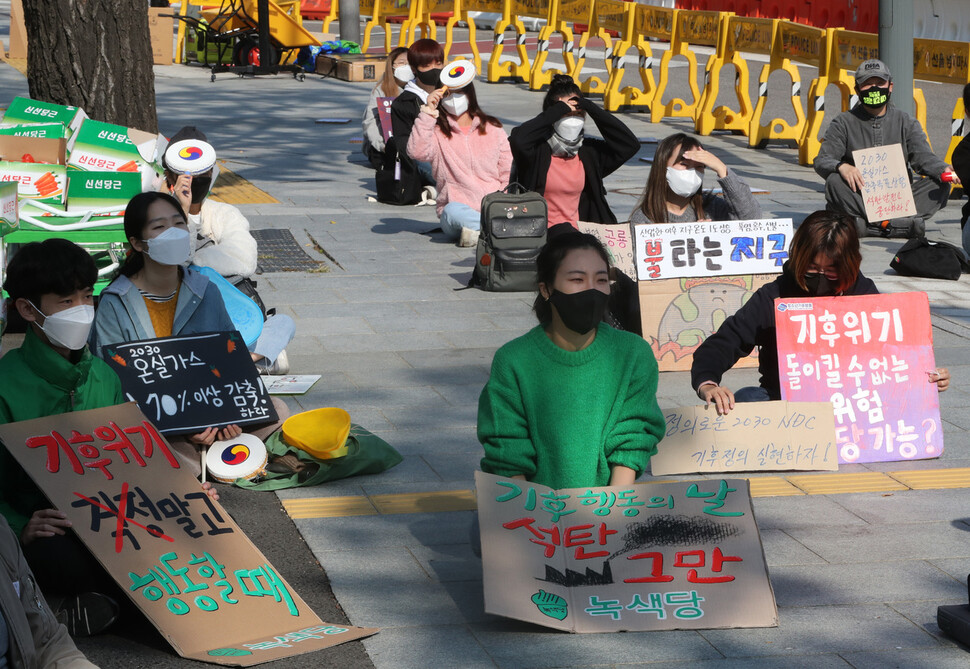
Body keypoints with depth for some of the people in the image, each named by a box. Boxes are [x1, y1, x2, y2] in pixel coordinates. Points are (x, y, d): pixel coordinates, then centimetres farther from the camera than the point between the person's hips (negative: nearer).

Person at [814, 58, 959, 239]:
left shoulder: (906, 122, 12)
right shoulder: (844, 123, 6)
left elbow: (923, 156, -1)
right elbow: (822, 161, -5)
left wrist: (944, 170, -25)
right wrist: (841, 167, -30)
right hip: (859, 198, -2)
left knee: (941, 185, -20)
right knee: (834, 181, -31)